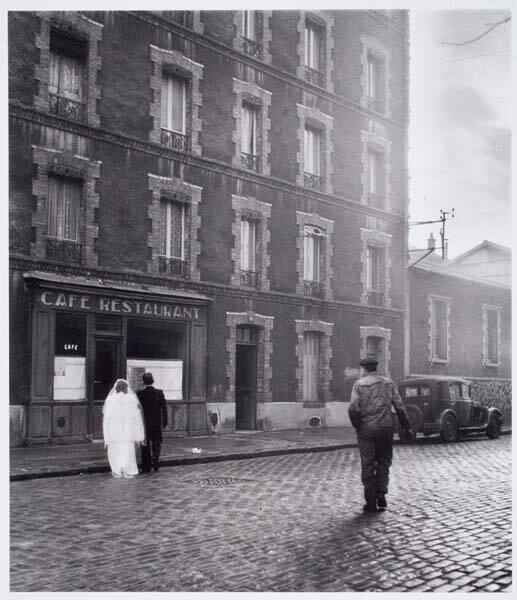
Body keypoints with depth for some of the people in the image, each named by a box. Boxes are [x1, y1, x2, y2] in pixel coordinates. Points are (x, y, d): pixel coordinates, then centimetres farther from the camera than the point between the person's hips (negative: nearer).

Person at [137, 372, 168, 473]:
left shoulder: (139, 394, -8)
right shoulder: (159, 393, -6)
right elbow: (164, 409, -3)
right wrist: (164, 422, 5)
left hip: (144, 423, 0)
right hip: (157, 423, 0)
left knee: (145, 446, 9)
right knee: (157, 443, 15)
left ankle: (146, 467, 11)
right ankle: (155, 460, -8)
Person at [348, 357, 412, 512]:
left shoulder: (359, 384, -1)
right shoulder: (389, 383, 7)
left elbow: (353, 408, -12)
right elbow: (399, 406, 0)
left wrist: (356, 424, 2)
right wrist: (406, 425, 5)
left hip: (366, 428, -2)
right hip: (386, 427, 2)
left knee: (368, 465, 5)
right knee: (384, 462, 16)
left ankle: (371, 502, 6)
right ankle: (381, 493, 1)